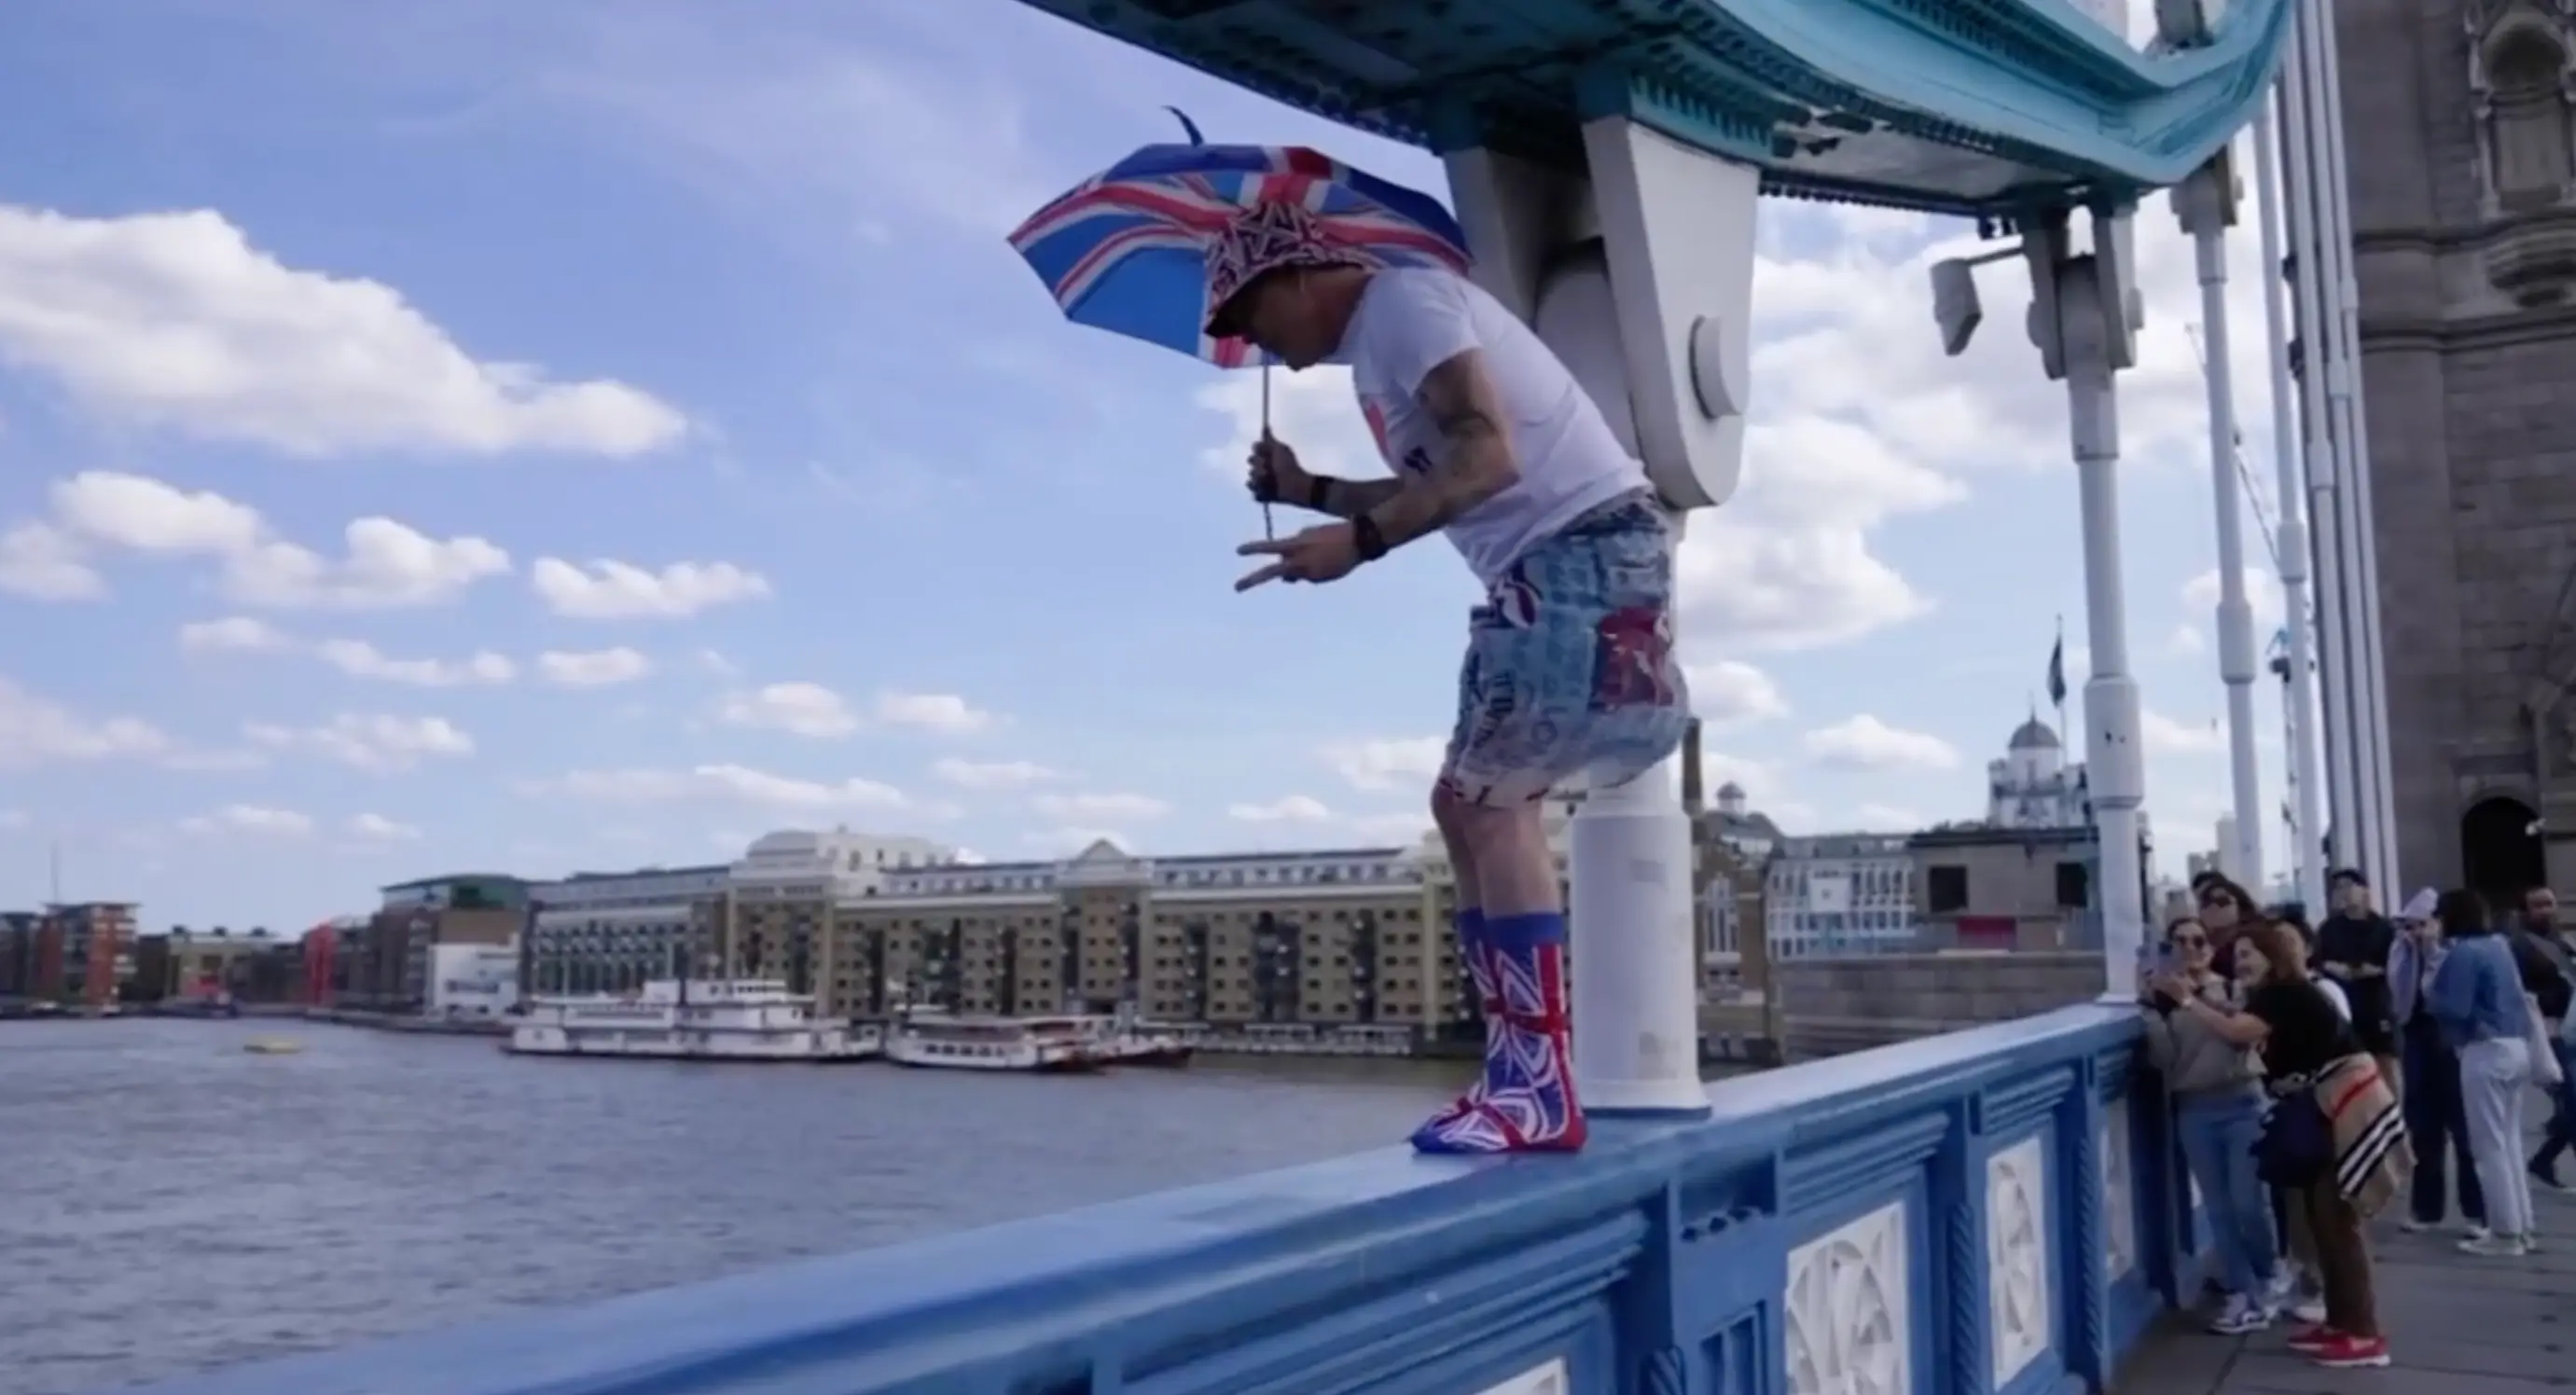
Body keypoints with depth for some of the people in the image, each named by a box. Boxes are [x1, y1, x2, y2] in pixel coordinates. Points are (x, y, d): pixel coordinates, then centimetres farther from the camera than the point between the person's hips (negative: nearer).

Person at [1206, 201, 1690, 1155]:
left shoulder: (1404, 300, -10)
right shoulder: (1381, 335, 21)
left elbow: (1488, 457, -23)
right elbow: (1439, 488, 24)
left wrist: (1359, 540, -29)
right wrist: (1312, 489, 17)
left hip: (1584, 557, -10)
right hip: (1557, 568, 10)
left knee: (1491, 804, -11)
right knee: (1468, 804, 10)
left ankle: (1538, 1090, -8)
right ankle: (1519, 1073, 11)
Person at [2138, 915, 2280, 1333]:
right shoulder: (2164, 998, 5)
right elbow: (2164, 1060, -5)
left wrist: (2203, 993, -23)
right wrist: (2152, 1009, -12)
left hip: (2242, 1103, -2)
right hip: (2194, 1111, 2)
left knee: (2249, 1202, -4)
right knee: (2219, 1207, 4)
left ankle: (2270, 1276, 23)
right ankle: (2241, 1294, 13)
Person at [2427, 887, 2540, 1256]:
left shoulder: (2463, 953, -15)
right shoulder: (2498, 944, 13)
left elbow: (2454, 1009, -19)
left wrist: (2430, 993, -2)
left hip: (2485, 1051, -9)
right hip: (2516, 1046, 9)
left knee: (2489, 1146, -2)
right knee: (2510, 1141, 15)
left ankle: (2506, 1233, 0)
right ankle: (2521, 1227, 20)